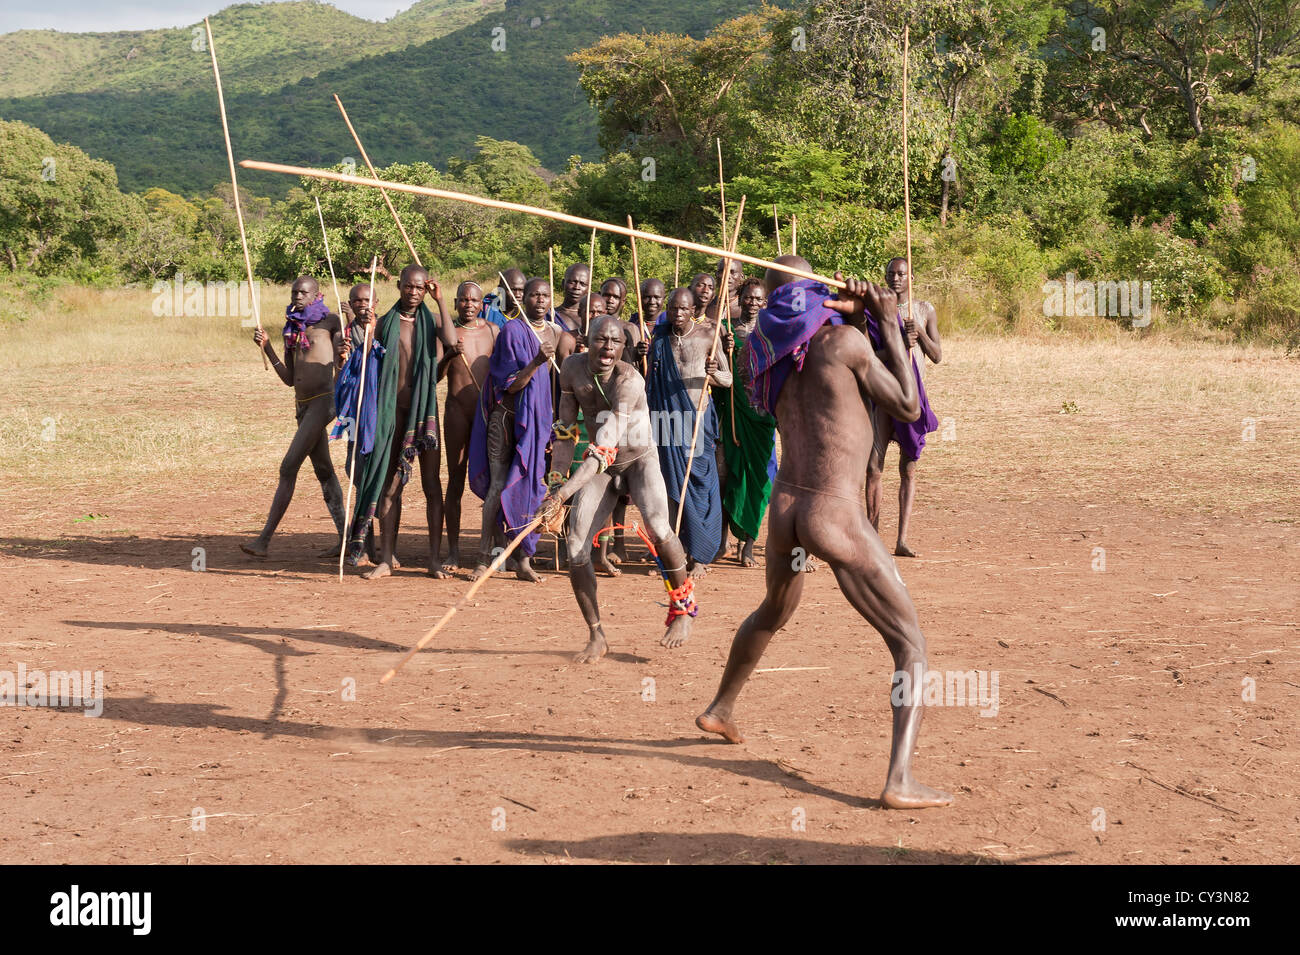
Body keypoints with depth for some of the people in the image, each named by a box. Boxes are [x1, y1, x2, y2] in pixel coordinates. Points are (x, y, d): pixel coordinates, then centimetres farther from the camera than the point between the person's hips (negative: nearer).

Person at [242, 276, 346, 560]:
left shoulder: (330, 321, -4)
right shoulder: (292, 329, 16)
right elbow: (289, 378, 15)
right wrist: (266, 347, 6)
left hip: (324, 400, -8)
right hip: (302, 404, 8)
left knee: (289, 468, -12)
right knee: (323, 471, 10)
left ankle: (264, 539, -12)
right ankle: (344, 538, 15)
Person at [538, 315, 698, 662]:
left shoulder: (629, 380, -28)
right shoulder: (572, 367, -11)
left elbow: (606, 447, -37)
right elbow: (565, 428, 1)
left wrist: (563, 493, -43)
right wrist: (556, 482, -6)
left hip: (639, 461, -5)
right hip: (600, 468, 5)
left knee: (657, 526, -31)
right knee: (575, 547, -10)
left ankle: (683, 607, -7)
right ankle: (597, 637, 4)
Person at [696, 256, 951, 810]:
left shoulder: (763, 345, 8)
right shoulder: (844, 339, -10)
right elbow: (909, 408, -1)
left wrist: (849, 314, 13)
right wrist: (888, 323, 3)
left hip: (783, 508, 7)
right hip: (836, 516, -7)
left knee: (773, 613, 36)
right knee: (911, 644, -3)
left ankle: (720, 711, 54)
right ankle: (900, 780, -17)